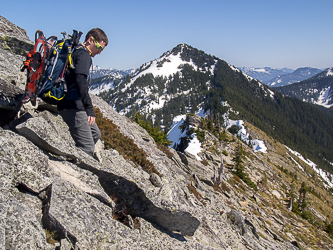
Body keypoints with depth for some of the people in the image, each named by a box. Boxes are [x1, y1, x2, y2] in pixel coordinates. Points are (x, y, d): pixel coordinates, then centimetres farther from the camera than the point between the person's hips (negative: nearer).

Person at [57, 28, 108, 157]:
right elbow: (80, 80, -25)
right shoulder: (84, 54, -10)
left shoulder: (76, 52, 20)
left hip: (73, 104, 11)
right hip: (73, 105, -11)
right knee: (87, 147, -12)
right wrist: (89, 108, -28)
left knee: (95, 134, 23)